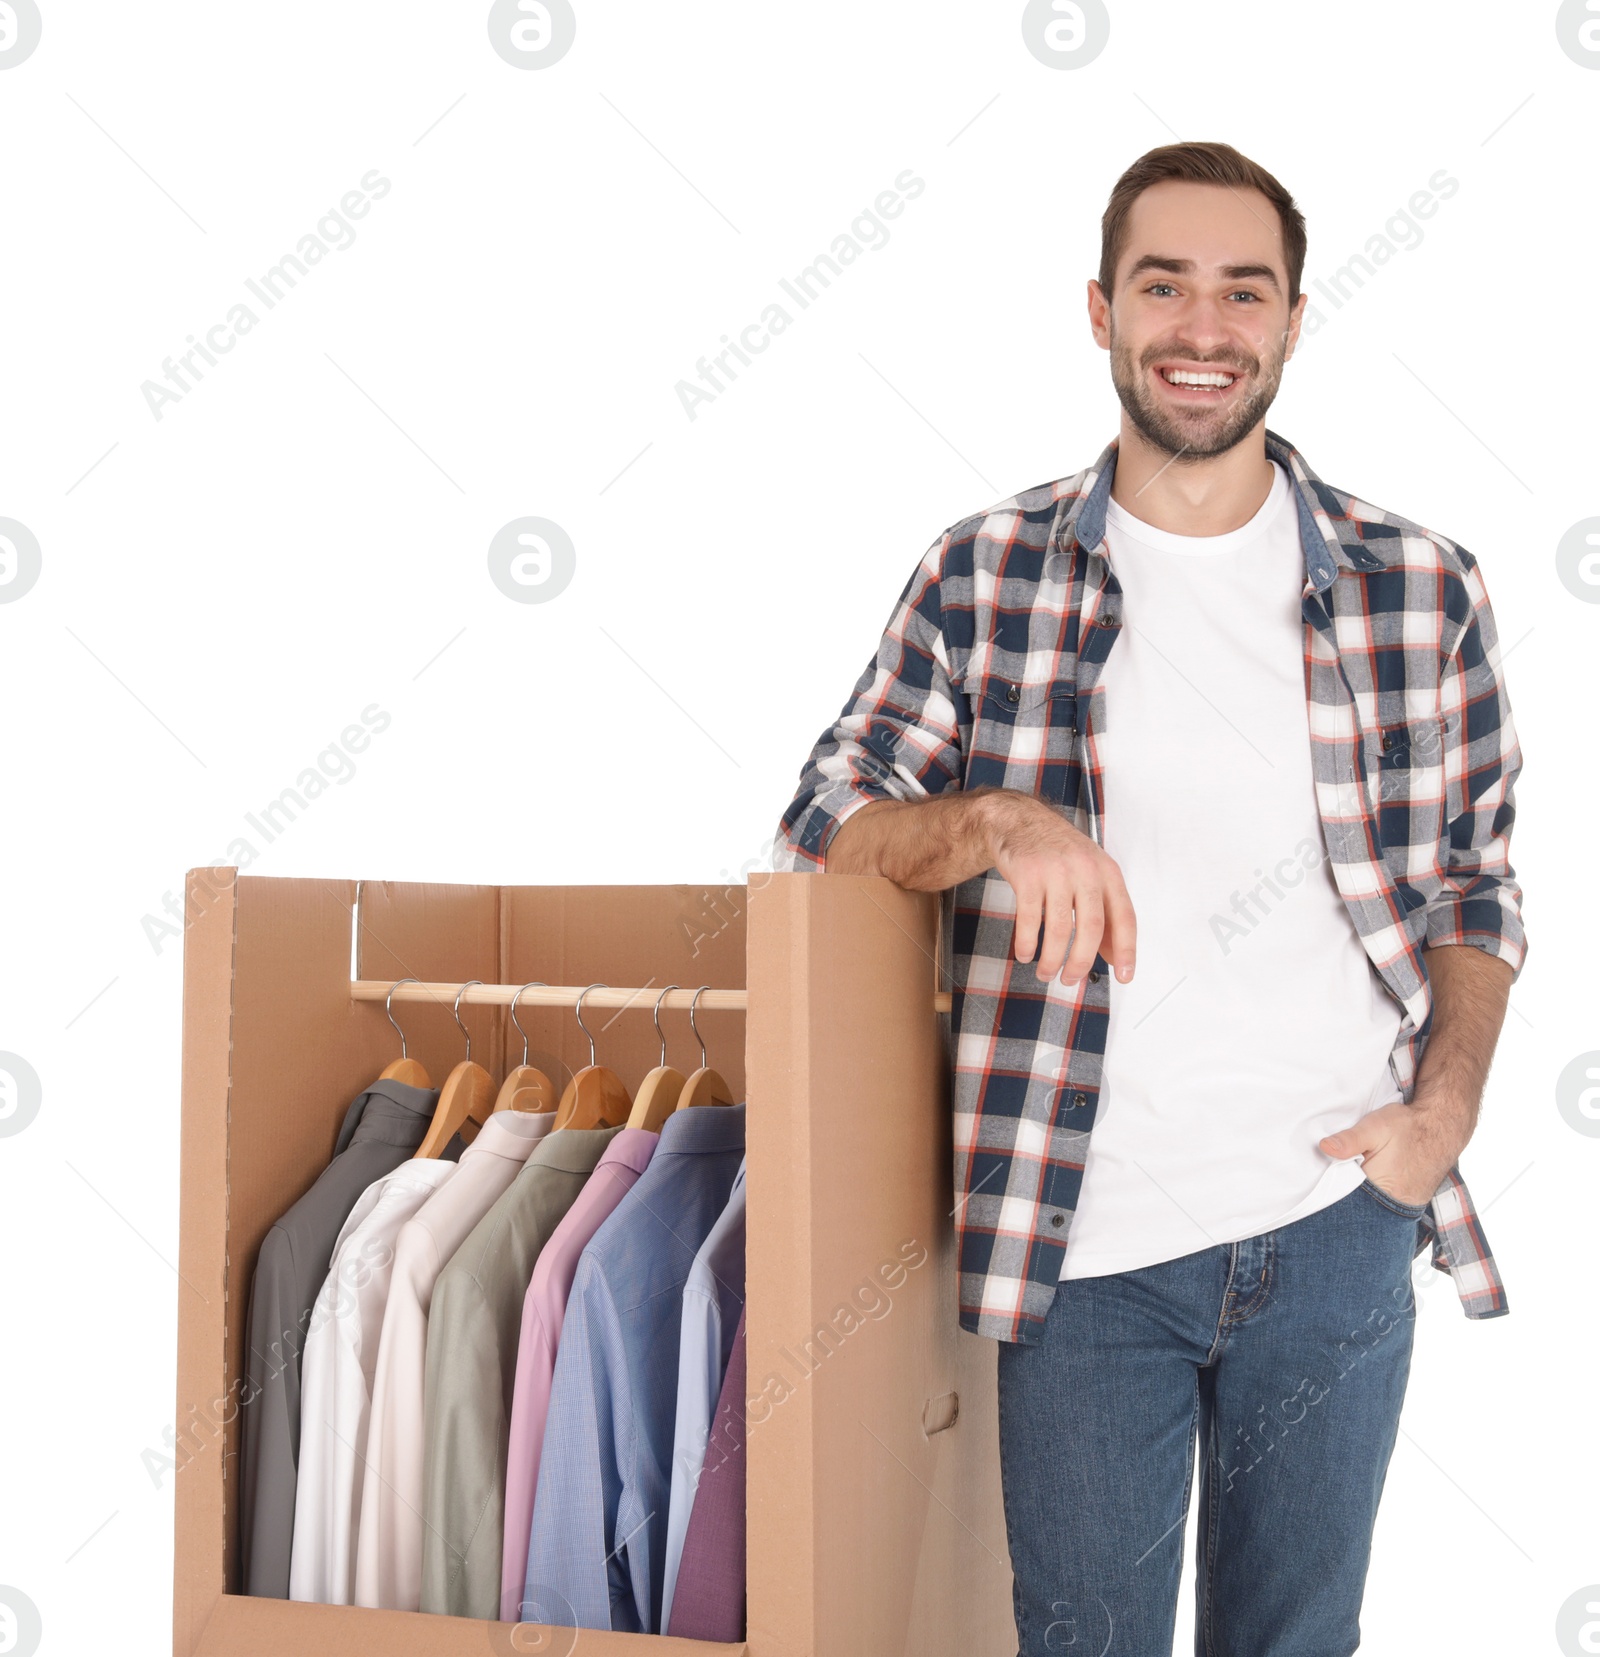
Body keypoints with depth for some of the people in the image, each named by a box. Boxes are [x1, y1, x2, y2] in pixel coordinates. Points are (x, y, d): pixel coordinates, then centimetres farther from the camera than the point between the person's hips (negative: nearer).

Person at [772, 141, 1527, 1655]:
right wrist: (996, 821, -20)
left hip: (1336, 1224, 1)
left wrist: (1447, 1102, -4)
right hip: (1084, 1242, -1)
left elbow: (1473, 883, 11)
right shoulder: (983, 578, -1)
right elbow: (821, 832, -1)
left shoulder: (1423, 591, 1)